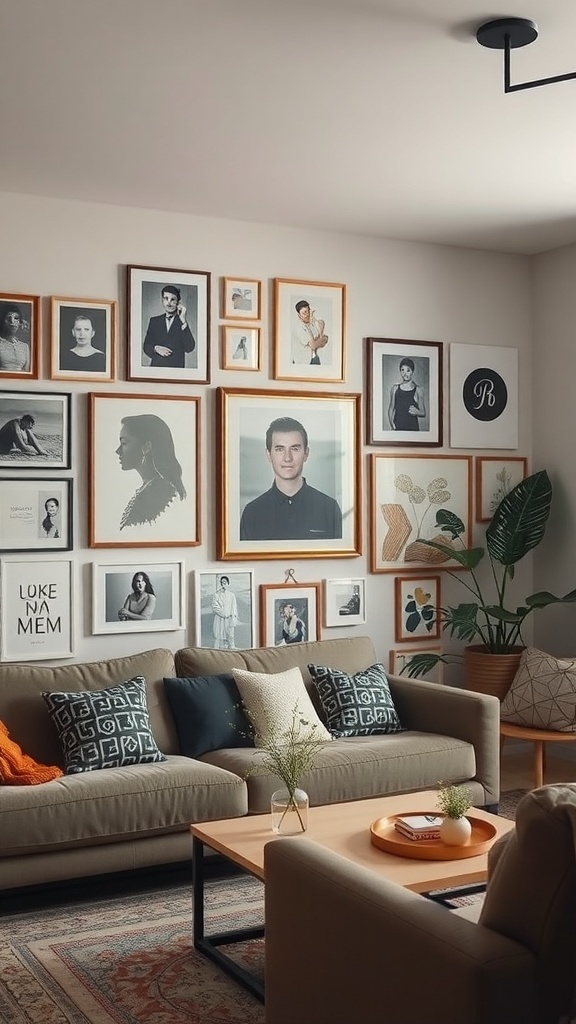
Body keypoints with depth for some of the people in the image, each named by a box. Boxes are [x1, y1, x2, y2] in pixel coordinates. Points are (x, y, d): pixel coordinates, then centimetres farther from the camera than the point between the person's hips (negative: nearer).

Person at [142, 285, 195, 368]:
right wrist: (156, 348, -11)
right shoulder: (154, 321, 12)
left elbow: (189, 348, -10)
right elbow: (146, 346, 11)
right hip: (156, 367, 2)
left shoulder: (182, 323, 3)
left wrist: (183, 321, -13)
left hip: (176, 367, -2)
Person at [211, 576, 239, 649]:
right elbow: (215, 607, -3)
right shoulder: (217, 595, 4)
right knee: (219, 637, -5)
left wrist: (233, 621, -3)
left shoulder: (231, 595, 9)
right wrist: (224, 615, -13)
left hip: (229, 620, 1)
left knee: (230, 636, -5)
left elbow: (234, 608, 6)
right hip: (220, 620, -1)